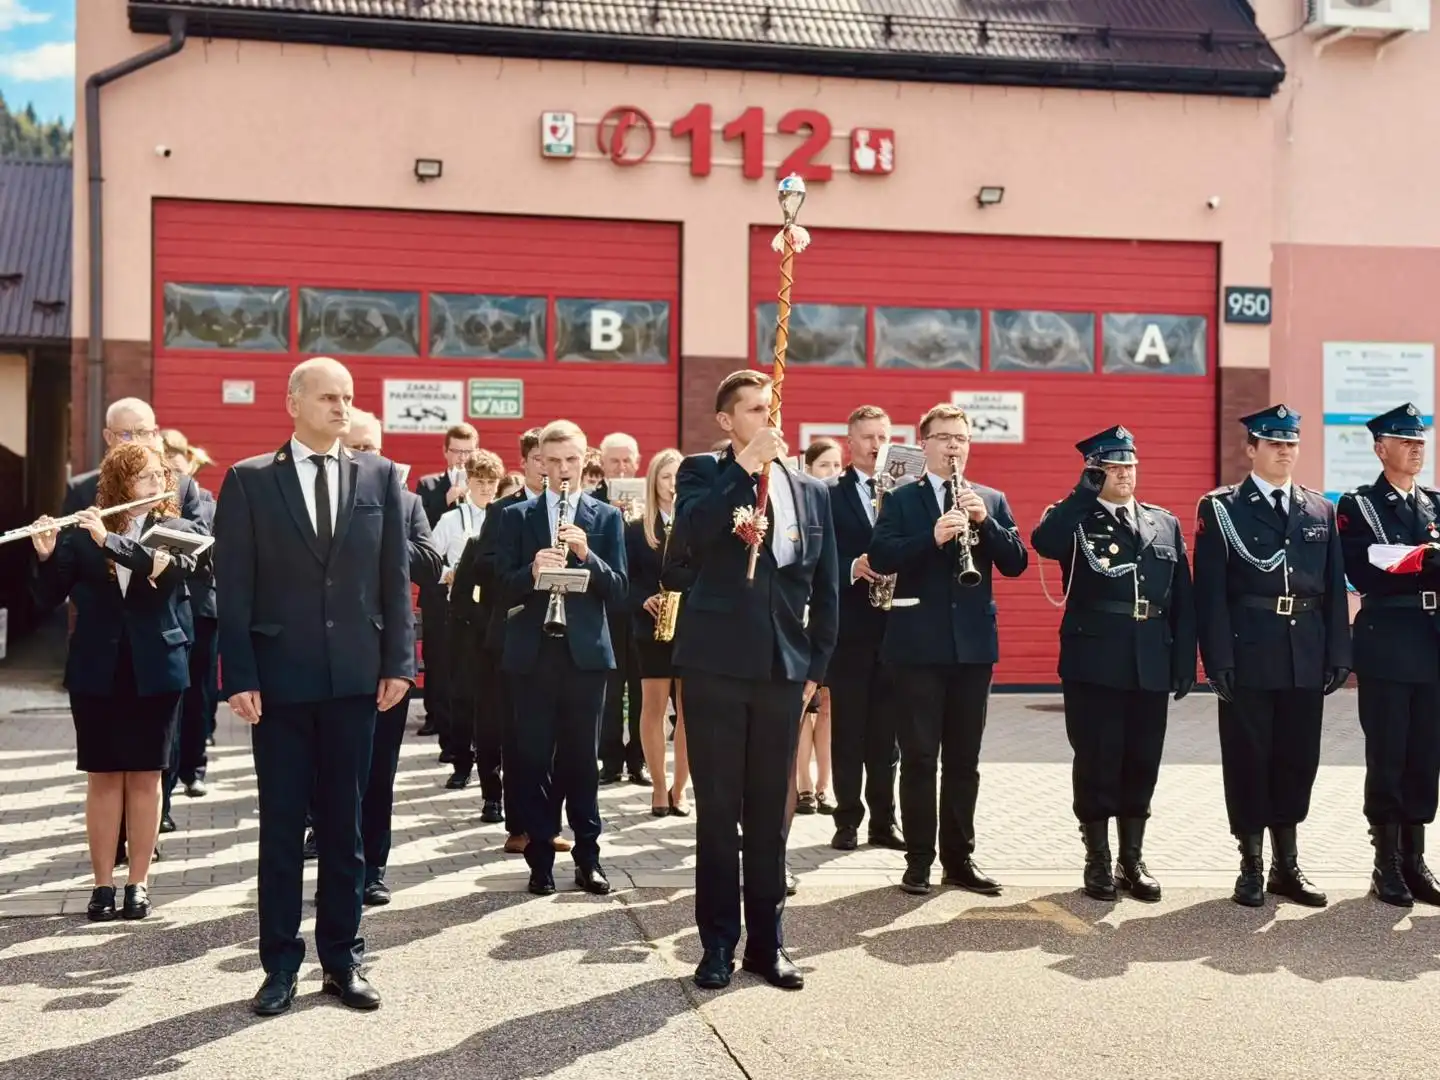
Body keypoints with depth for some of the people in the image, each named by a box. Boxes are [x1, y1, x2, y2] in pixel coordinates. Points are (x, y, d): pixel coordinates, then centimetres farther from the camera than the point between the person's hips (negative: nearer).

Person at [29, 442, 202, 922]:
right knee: (103, 777, 4)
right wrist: (46, 556, -19)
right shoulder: (82, 532, 2)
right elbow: (49, 597, -1)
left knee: (145, 777, 4)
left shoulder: (177, 530, 2)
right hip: (96, 671, 0)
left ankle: (138, 882, 12)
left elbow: (167, 565, -19)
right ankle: (103, 883, 11)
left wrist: (109, 539, -25)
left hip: (155, 671, 0)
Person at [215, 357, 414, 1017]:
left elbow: (396, 578, 6)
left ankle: (342, 958, 20)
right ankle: (280, 965, 17)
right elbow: (233, 587, -3)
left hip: (355, 679, 2)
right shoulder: (249, 481, 0)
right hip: (279, 679, -1)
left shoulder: (380, 477, 6)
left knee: (344, 824, 9)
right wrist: (240, 677, -9)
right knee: (281, 827, 6)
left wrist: (398, 663, -1)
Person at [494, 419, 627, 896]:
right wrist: (532, 571, -21)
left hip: (586, 651, 0)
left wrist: (587, 555, -17)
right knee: (533, 759, 3)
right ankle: (540, 857, 12)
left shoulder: (607, 517, 6)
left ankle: (588, 854, 15)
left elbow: (618, 591, -1)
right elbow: (503, 589, -1)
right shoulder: (516, 516, 6)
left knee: (581, 758, 5)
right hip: (532, 651, 0)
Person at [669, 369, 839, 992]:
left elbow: (825, 588, 13)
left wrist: (817, 665, 6)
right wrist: (744, 466, -18)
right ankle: (719, 942, 14)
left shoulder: (812, 491, 12)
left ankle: (766, 941, 19)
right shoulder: (703, 473, 3)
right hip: (716, 664, -3)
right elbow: (688, 535, -19)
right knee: (717, 809, 4)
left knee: (770, 810, 9)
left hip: (783, 667, 3)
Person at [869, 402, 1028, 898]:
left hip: (974, 643, 3)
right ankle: (918, 860, 8)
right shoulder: (900, 499, 2)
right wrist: (932, 537, -24)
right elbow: (880, 558, -11)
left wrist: (984, 521, -12)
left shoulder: (992, 500, 12)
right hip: (918, 643, -3)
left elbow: (1016, 563, 2)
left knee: (964, 759, 9)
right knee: (919, 757, 1)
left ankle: (959, 857, 17)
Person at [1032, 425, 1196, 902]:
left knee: (1141, 764, 9)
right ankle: (1098, 861, 15)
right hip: (1094, 663, -4)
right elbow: (1043, 541, -24)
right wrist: (1087, 490, -20)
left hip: (1151, 665, 4)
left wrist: (1185, 662, 5)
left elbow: (1182, 599, 11)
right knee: (1096, 763, 2)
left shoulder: (1165, 523, 13)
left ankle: (1132, 860, 21)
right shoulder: (1075, 519, 1)